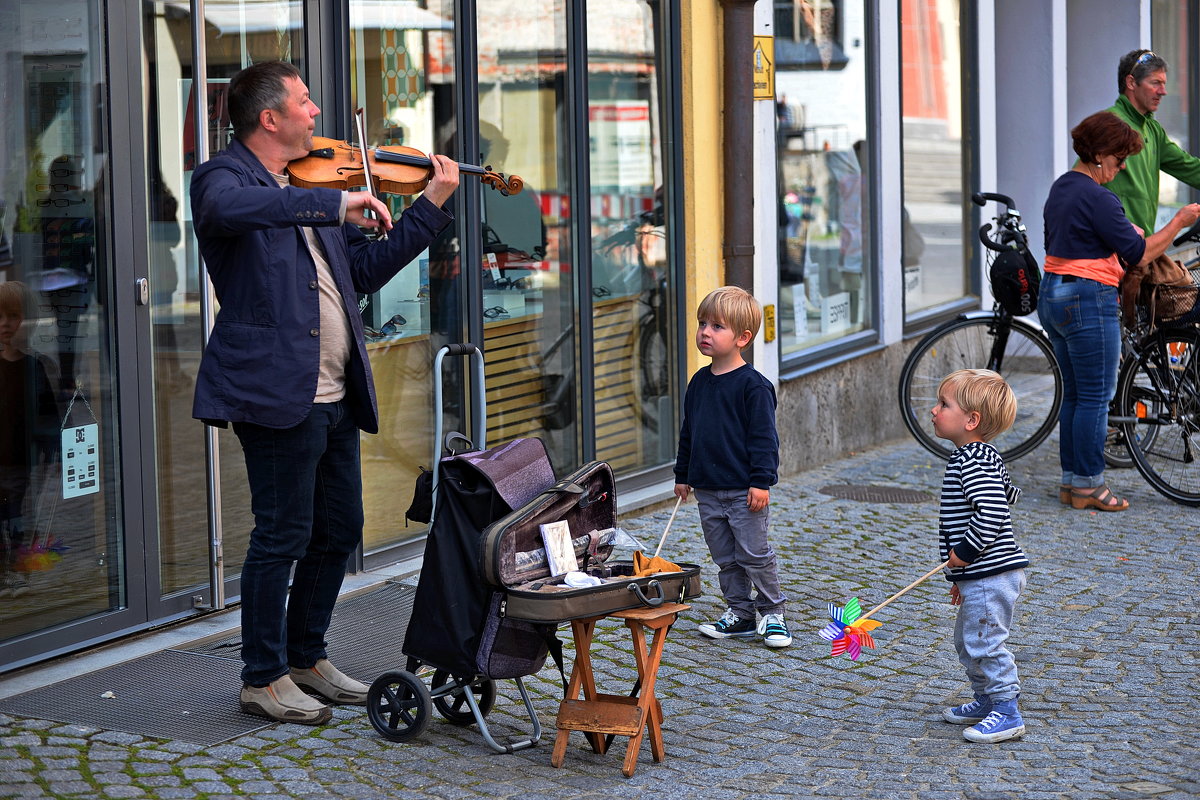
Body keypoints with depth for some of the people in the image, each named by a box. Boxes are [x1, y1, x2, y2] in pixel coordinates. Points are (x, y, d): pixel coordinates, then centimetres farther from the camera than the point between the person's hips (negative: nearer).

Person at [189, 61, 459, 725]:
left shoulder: (311, 190, 19)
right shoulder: (223, 176, -7)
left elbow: (365, 269, 22)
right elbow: (228, 207, -33)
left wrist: (432, 204, 17)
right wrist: (335, 204, -34)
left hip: (335, 396, 9)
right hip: (278, 392, -9)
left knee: (339, 531, 14)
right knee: (284, 534, -4)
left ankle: (307, 658, 29)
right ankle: (263, 678, 8)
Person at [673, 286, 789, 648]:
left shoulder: (753, 385, -12)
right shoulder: (699, 383, 9)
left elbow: (763, 437, -13)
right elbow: (688, 432, 18)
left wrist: (761, 481, -18)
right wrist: (683, 475, 18)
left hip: (745, 491, -7)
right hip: (708, 490, 7)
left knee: (754, 554, -1)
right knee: (725, 559, 12)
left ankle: (772, 612, 12)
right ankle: (739, 613, 21)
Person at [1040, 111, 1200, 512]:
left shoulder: (1061, 187, 12)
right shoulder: (1098, 198, -17)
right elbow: (1140, 253, -16)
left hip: (1053, 298, 10)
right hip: (1088, 301, -10)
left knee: (1074, 394, 14)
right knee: (1096, 397, -2)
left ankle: (1070, 480, 16)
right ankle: (1088, 485, 2)